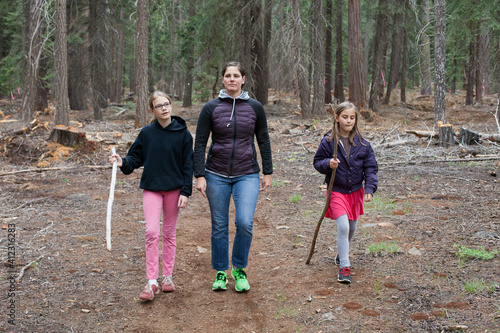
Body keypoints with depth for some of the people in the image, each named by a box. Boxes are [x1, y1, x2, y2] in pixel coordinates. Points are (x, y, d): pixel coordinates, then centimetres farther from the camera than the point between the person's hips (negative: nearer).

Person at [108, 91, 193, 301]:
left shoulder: (183, 133, -3)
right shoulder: (146, 133, 0)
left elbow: (188, 164, -2)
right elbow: (135, 158, 6)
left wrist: (186, 192, -6)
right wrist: (123, 163, -15)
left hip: (174, 188, 0)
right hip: (151, 188, 0)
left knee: (169, 233, 10)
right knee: (151, 232, -10)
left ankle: (167, 276, 23)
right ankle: (151, 282, -5)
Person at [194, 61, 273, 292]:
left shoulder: (255, 107, 2)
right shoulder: (211, 108, -1)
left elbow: (263, 141, 10)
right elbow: (200, 143, 0)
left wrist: (267, 172, 9)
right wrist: (200, 175, -7)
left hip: (247, 175, 0)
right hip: (217, 175, 0)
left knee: (245, 223, -14)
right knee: (219, 226, 7)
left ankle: (239, 269, 9)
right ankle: (221, 272, 23)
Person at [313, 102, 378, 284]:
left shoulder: (362, 144, -3)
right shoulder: (328, 142, -9)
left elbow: (370, 167, 1)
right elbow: (317, 161, 0)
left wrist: (370, 188, -10)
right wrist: (328, 164, -22)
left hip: (356, 191, 4)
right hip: (337, 191, -4)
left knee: (352, 227, 17)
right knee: (343, 226, -17)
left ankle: (341, 253, 44)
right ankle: (344, 266, -8)